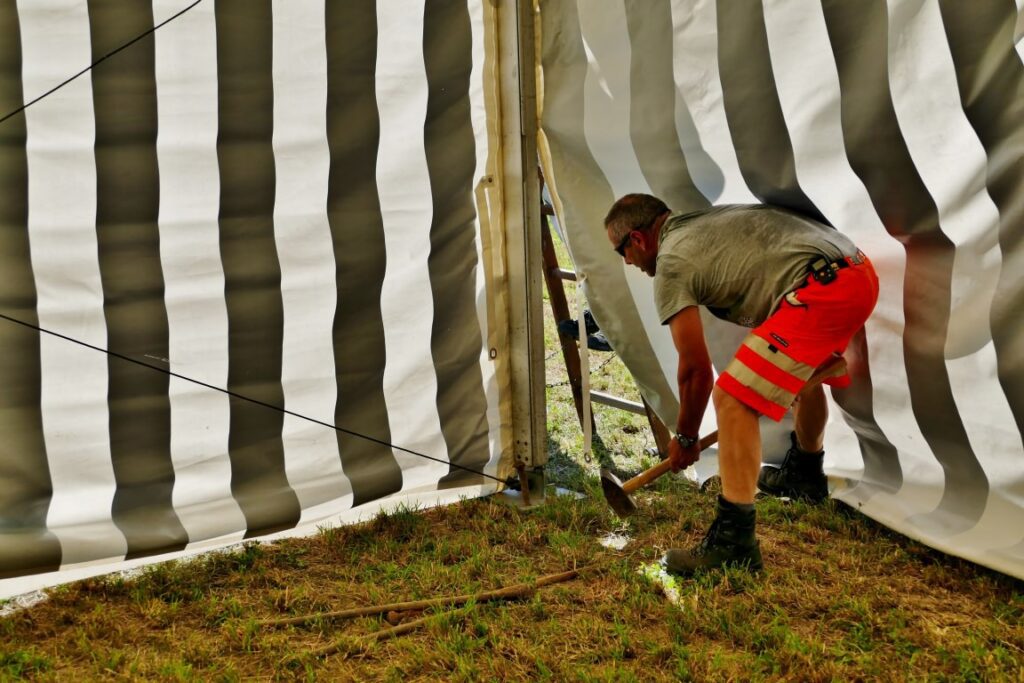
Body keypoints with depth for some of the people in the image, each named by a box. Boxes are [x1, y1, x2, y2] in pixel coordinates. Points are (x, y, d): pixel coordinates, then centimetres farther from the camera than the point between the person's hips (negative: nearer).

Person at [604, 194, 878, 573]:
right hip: (862, 273, 10)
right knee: (800, 367, 36)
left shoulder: (671, 263, 0)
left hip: (824, 289, -10)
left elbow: (696, 369, 1)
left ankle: (734, 541, -11)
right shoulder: (704, 224, 26)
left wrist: (685, 437, 15)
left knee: (732, 398, -10)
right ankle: (804, 473, 56)